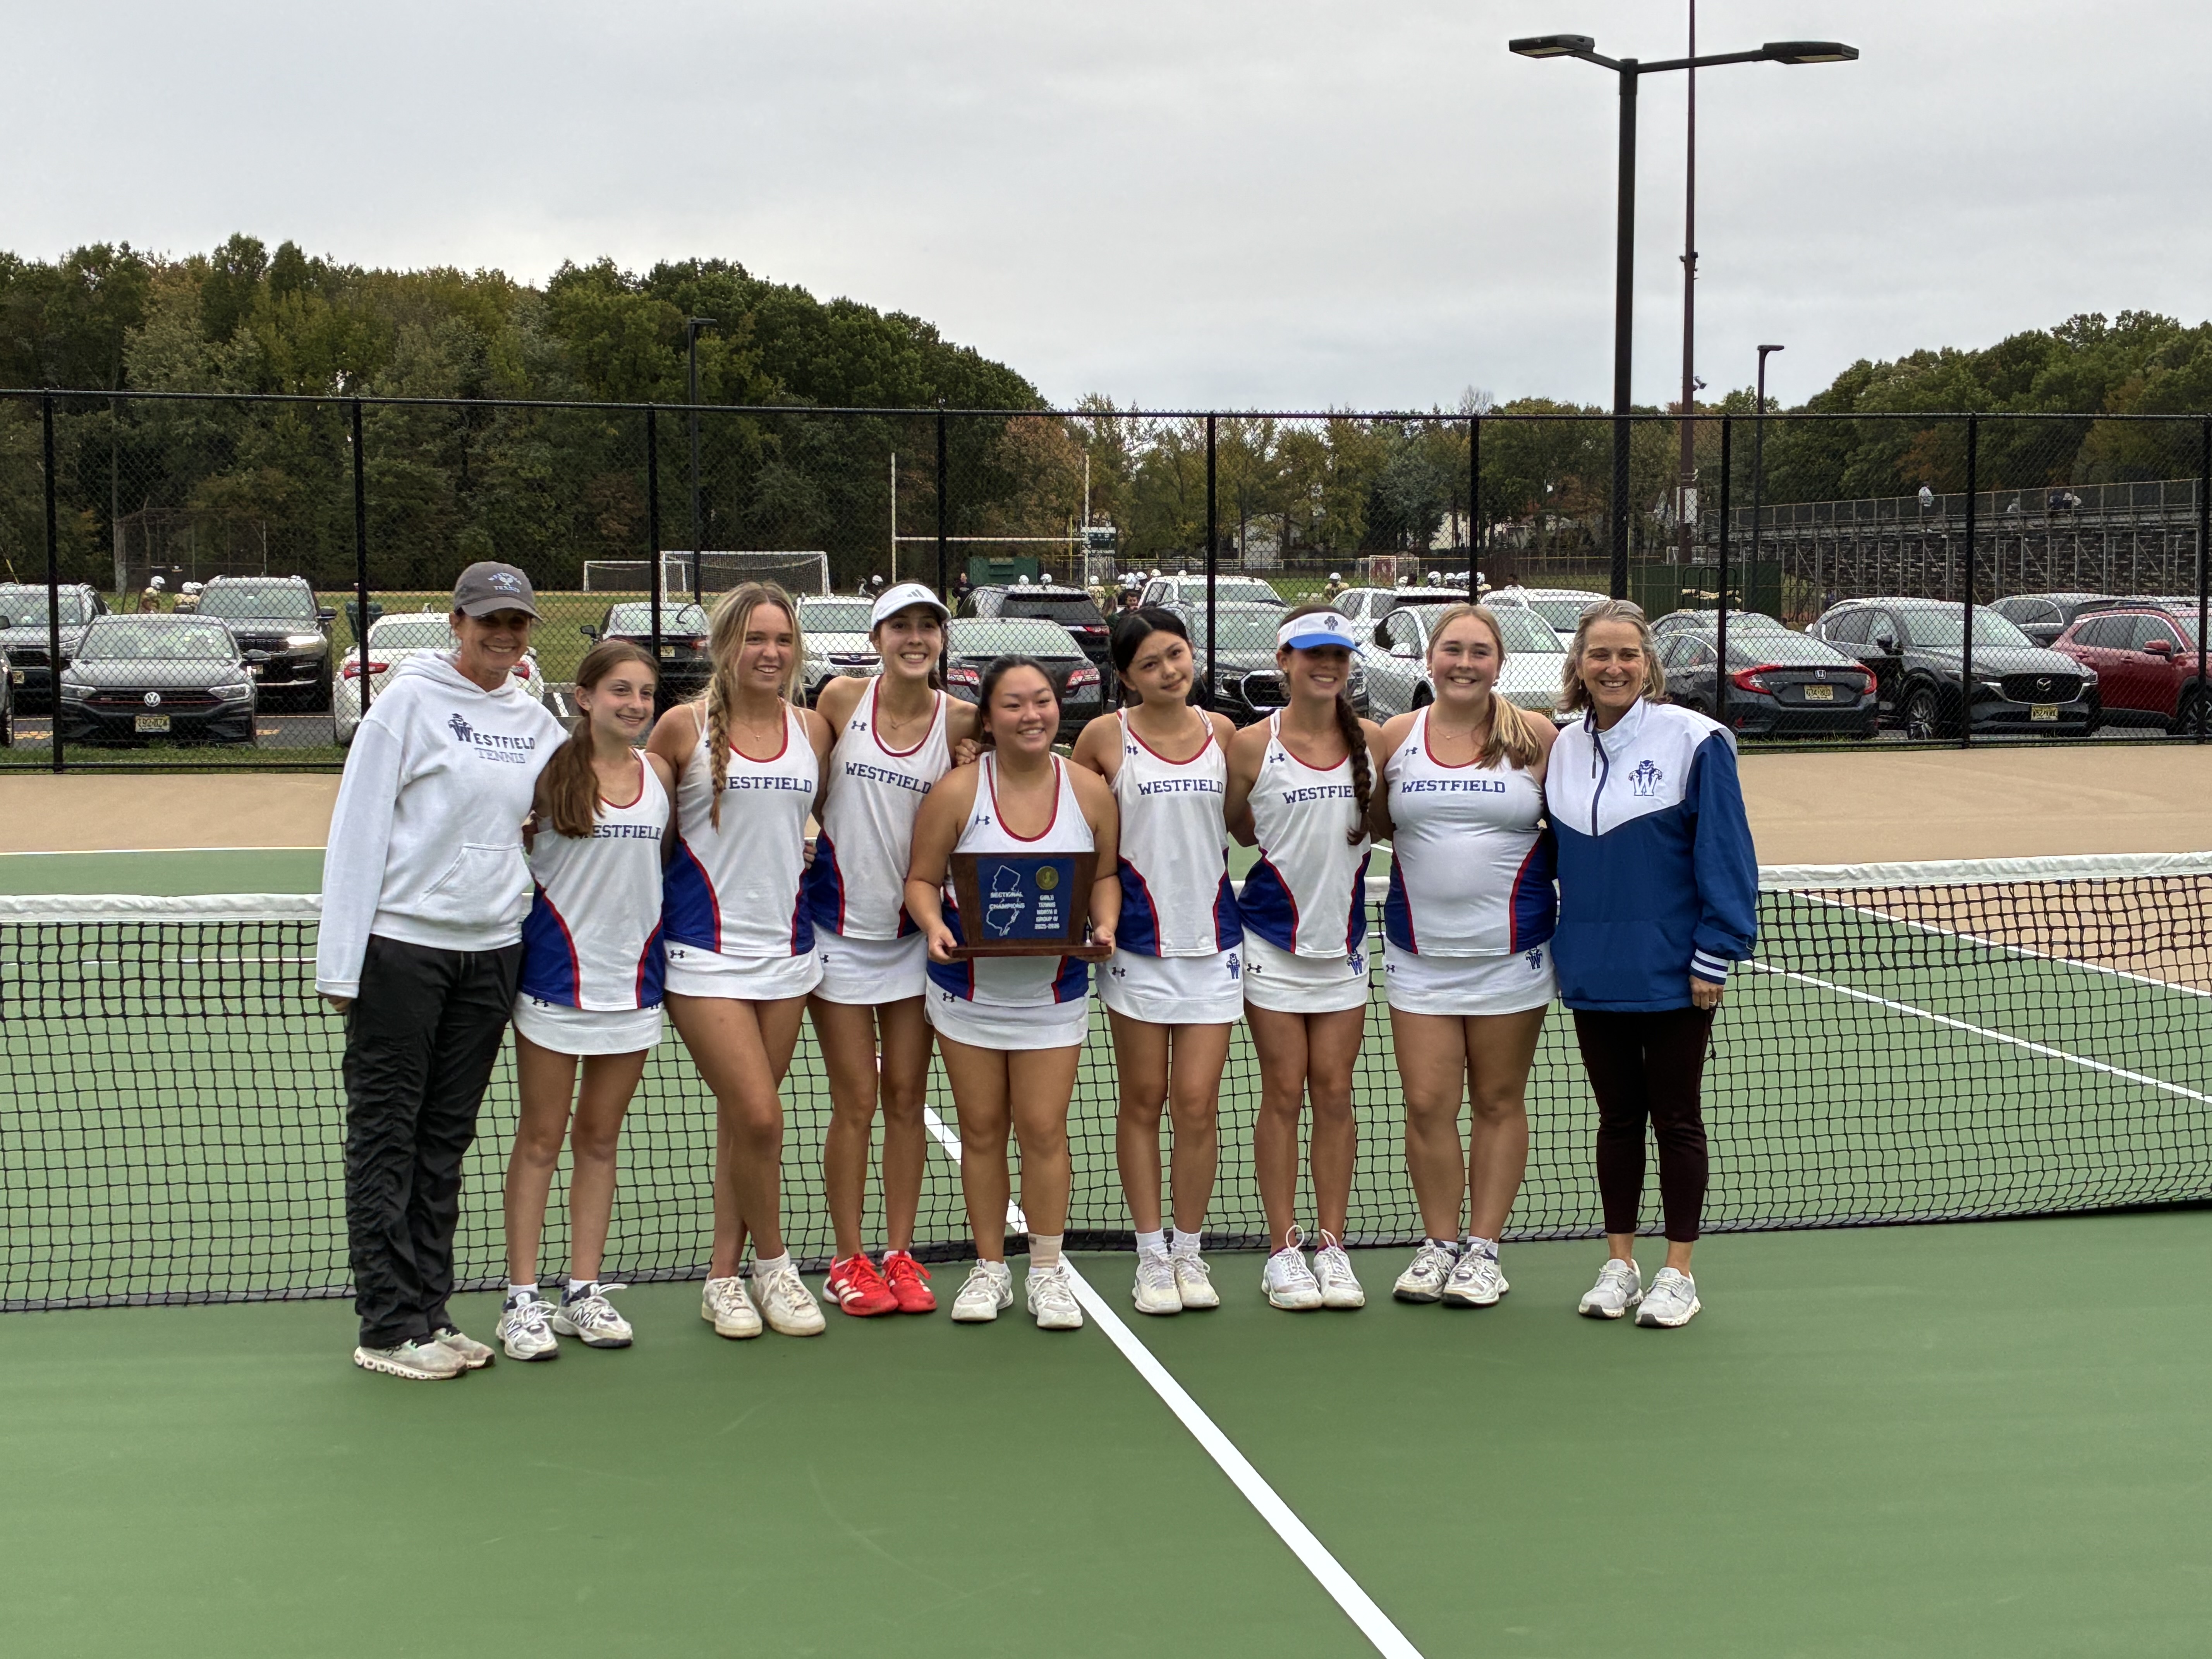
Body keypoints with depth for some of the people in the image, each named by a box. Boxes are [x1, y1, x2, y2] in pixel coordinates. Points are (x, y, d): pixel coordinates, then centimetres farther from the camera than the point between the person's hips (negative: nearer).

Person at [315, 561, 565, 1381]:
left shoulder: (537, 721, 10)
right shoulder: (409, 701, -5)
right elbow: (358, 831, -8)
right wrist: (342, 962, -11)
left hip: (491, 948, 5)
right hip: (401, 942, -5)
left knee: (446, 1140, 10)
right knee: (386, 1136, 0)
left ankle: (429, 1314, 16)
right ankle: (388, 1328, 3)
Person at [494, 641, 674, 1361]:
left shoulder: (660, 775, 6)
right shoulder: (549, 769, -6)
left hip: (633, 976, 4)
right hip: (555, 976, -4)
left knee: (599, 1139, 11)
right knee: (541, 1139, 3)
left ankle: (584, 1291, 19)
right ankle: (521, 1298, 10)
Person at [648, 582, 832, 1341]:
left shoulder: (813, 729, 7)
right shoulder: (685, 726, -4)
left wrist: (798, 852, 6)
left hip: (786, 949, 4)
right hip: (706, 950, -4)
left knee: (744, 1120, 9)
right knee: (758, 1116, -11)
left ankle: (724, 1278, 20)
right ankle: (772, 1263, 10)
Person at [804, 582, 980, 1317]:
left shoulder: (961, 720, -3)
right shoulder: (842, 699, -4)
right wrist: (806, 833, -4)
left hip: (913, 928, 2)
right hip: (839, 928, -2)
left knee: (907, 1098, 7)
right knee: (856, 1102, 1)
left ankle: (899, 1253, 18)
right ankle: (849, 1262, 13)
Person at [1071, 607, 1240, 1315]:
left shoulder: (1221, 732, 6)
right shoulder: (1106, 737, -2)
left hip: (1213, 939, 2)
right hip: (1138, 941, -2)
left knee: (1197, 1104, 0)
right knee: (1143, 1102, 6)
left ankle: (1190, 1252, 14)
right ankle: (1151, 1254, 16)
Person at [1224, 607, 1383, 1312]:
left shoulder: (1371, 739, 2)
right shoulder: (1254, 744, -6)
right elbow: (1236, 829, 6)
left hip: (1344, 941, 3)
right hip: (1273, 941, -3)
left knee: (1335, 1095, 5)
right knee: (1285, 1094, 1)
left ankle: (1333, 1248, 13)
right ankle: (1284, 1250, 9)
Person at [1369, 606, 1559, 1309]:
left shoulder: (1535, 737, -2)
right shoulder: (1395, 737, 3)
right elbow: (1375, 823, 16)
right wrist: (1434, 841, 1)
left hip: (1511, 953, -1)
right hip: (1419, 953, 1)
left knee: (1499, 1102, 6)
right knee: (1427, 1105, 0)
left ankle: (1483, 1248, 16)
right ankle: (1438, 1243, 13)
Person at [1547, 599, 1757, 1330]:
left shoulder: (1695, 741, -9)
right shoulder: (1562, 749, 6)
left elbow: (1725, 856, -10)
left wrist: (1715, 955, -14)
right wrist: (1556, 947, 10)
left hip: (1672, 974, -4)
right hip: (1593, 971, 5)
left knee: (1675, 1119, 5)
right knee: (1617, 1118, 13)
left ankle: (1678, 1272, 14)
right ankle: (1619, 1265, 22)